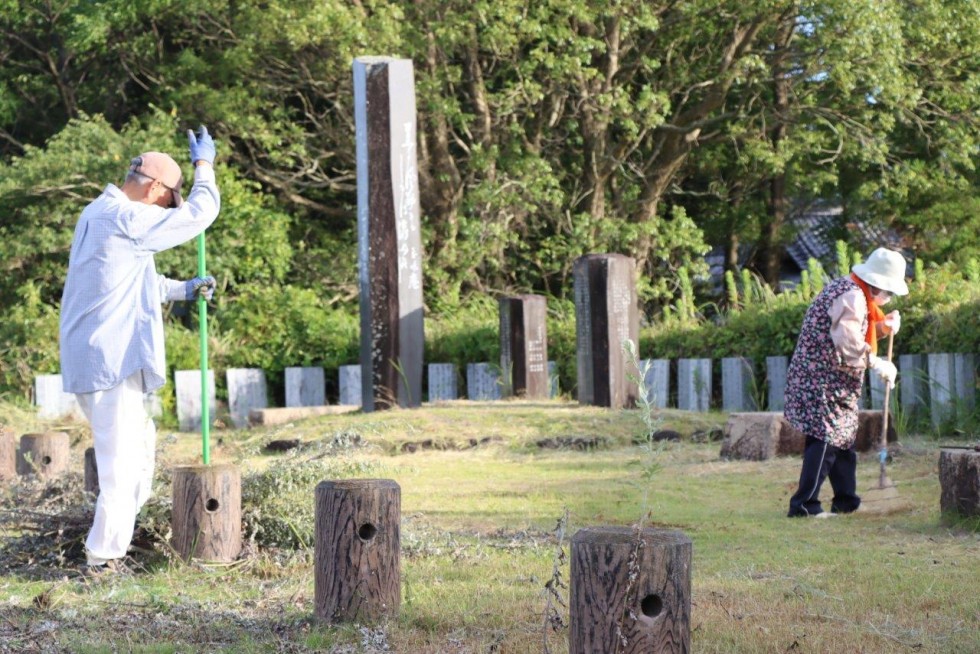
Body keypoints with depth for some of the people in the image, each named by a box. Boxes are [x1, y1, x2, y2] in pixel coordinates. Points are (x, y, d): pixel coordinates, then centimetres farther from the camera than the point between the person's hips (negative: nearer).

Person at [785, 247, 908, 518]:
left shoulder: (846, 289, 16)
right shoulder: (852, 297, -17)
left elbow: (853, 334, 23)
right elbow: (847, 344, -25)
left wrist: (881, 327, 8)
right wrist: (877, 363, -16)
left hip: (832, 384, 11)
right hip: (823, 381, -11)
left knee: (843, 440, 16)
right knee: (826, 440, -10)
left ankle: (846, 501, 24)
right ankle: (804, 504, -9)